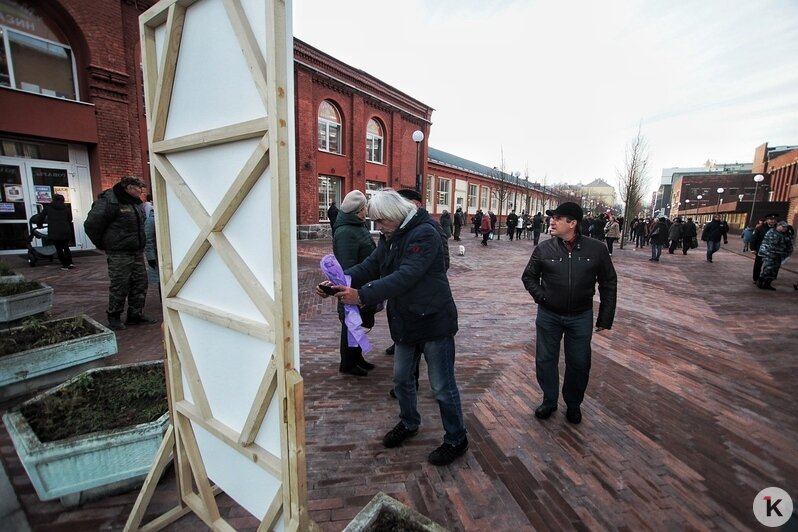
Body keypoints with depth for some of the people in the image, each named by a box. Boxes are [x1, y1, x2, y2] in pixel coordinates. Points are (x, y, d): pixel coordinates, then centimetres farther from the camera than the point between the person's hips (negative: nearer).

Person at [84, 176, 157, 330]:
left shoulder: (136, 203, 11)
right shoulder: (109, 201, -15)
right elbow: (91, 224, -15)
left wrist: (140, 244, 17)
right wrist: (102, 244, -5)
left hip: (137, 252, 8)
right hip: (119, 254, -8)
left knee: (140, 283, 9)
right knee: (120, 286, 1)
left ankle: (136, 315, 20)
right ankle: (114, 317, 18)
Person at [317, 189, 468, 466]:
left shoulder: (424, 233, -21)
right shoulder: (391, 237, 6)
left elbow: (405, 277, -31)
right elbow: (368, 266, 1)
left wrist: (362, 295, -35)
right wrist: (337, 282, -15)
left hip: (433, 321, -8)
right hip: (404, 321, 9)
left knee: (442, 385, 6)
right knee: (401, 378, 21)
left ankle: (456, 439, 29)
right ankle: (409, 423, 46)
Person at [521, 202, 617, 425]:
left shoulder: (597, 249, -7)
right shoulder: (544, 249, -7)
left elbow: (609, 284, 1)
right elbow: (528, 276, 7)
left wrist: (605, 318, 0)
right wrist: (541, 296, -7)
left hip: (581, 317, 0)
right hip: (548, 316, 1)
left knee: (579, 363, 12)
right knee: (545, 360, 10)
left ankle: (573, 404, 37)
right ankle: (549, 401, 33)